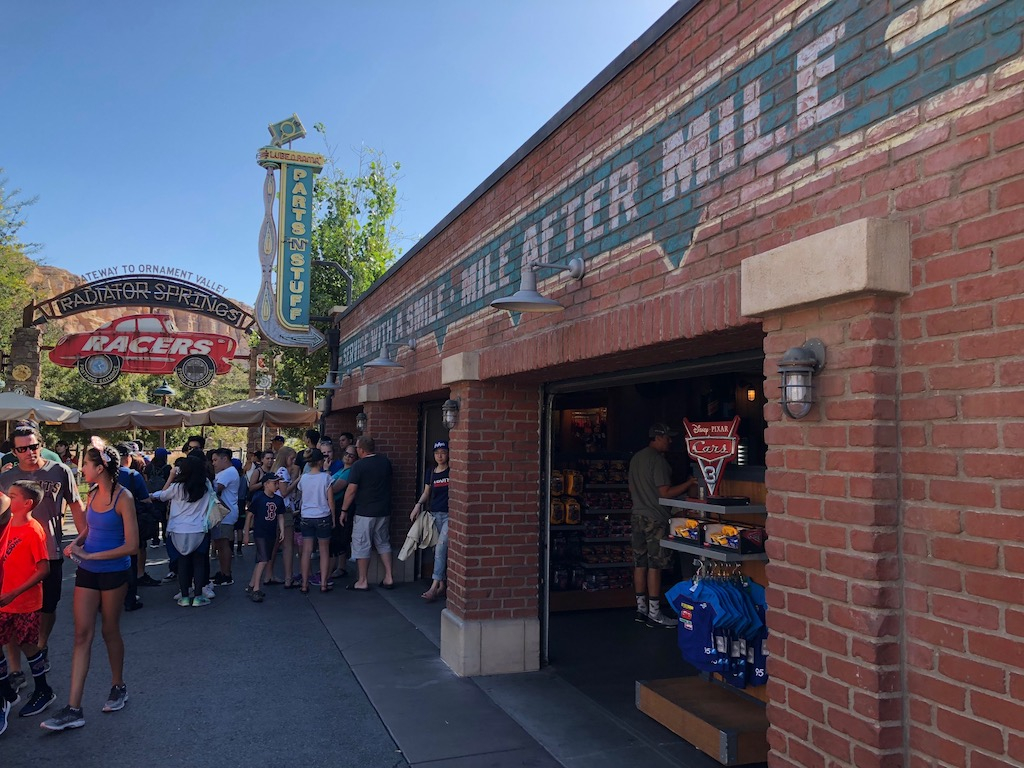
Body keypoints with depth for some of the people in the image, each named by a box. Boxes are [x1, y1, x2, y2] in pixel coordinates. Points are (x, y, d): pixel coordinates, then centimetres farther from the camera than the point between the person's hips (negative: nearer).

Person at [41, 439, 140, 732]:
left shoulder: (123, 498, -16)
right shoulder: (93, 493, 3)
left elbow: (131, 546, -18)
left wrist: (89, 556, -18)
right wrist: (76, 543, 0)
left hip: (113, 573, -5)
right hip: (87, 572, 5)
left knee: (110, 630, 10)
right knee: (82, 634, 3)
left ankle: (118, 686, 33)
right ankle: (73, 709, 4)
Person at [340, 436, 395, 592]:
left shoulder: (359, 465, -14)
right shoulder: (386, 462, 3)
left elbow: (351, 490, -12)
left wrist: (344, 510, -3)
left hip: (365, 513, -6)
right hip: (384, 511, 6)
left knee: (361, 546, 5)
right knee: (383, 543, 17)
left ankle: (362, 582, 10)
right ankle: (389, 577, 16)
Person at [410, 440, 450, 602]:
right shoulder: (430, 473, 10)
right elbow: (426, 493, 16)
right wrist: (418, 504, 0)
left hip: (449, 515, -5)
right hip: (434, 514, 5)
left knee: (441, 548, -15)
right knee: (437, 551, 9)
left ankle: (434, 587, -13)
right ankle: (441, 586, 17)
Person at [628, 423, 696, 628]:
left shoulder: (636, 458, 13)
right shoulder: (657, 459, -15)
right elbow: (665, 493, -18)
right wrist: (689, 483, -11)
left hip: (638, 516, 9)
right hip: (655, 519, -9)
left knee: (640, 563, 11)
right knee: (655, 565, -4)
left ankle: (641, 608, 18)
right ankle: (654, 613, 0)